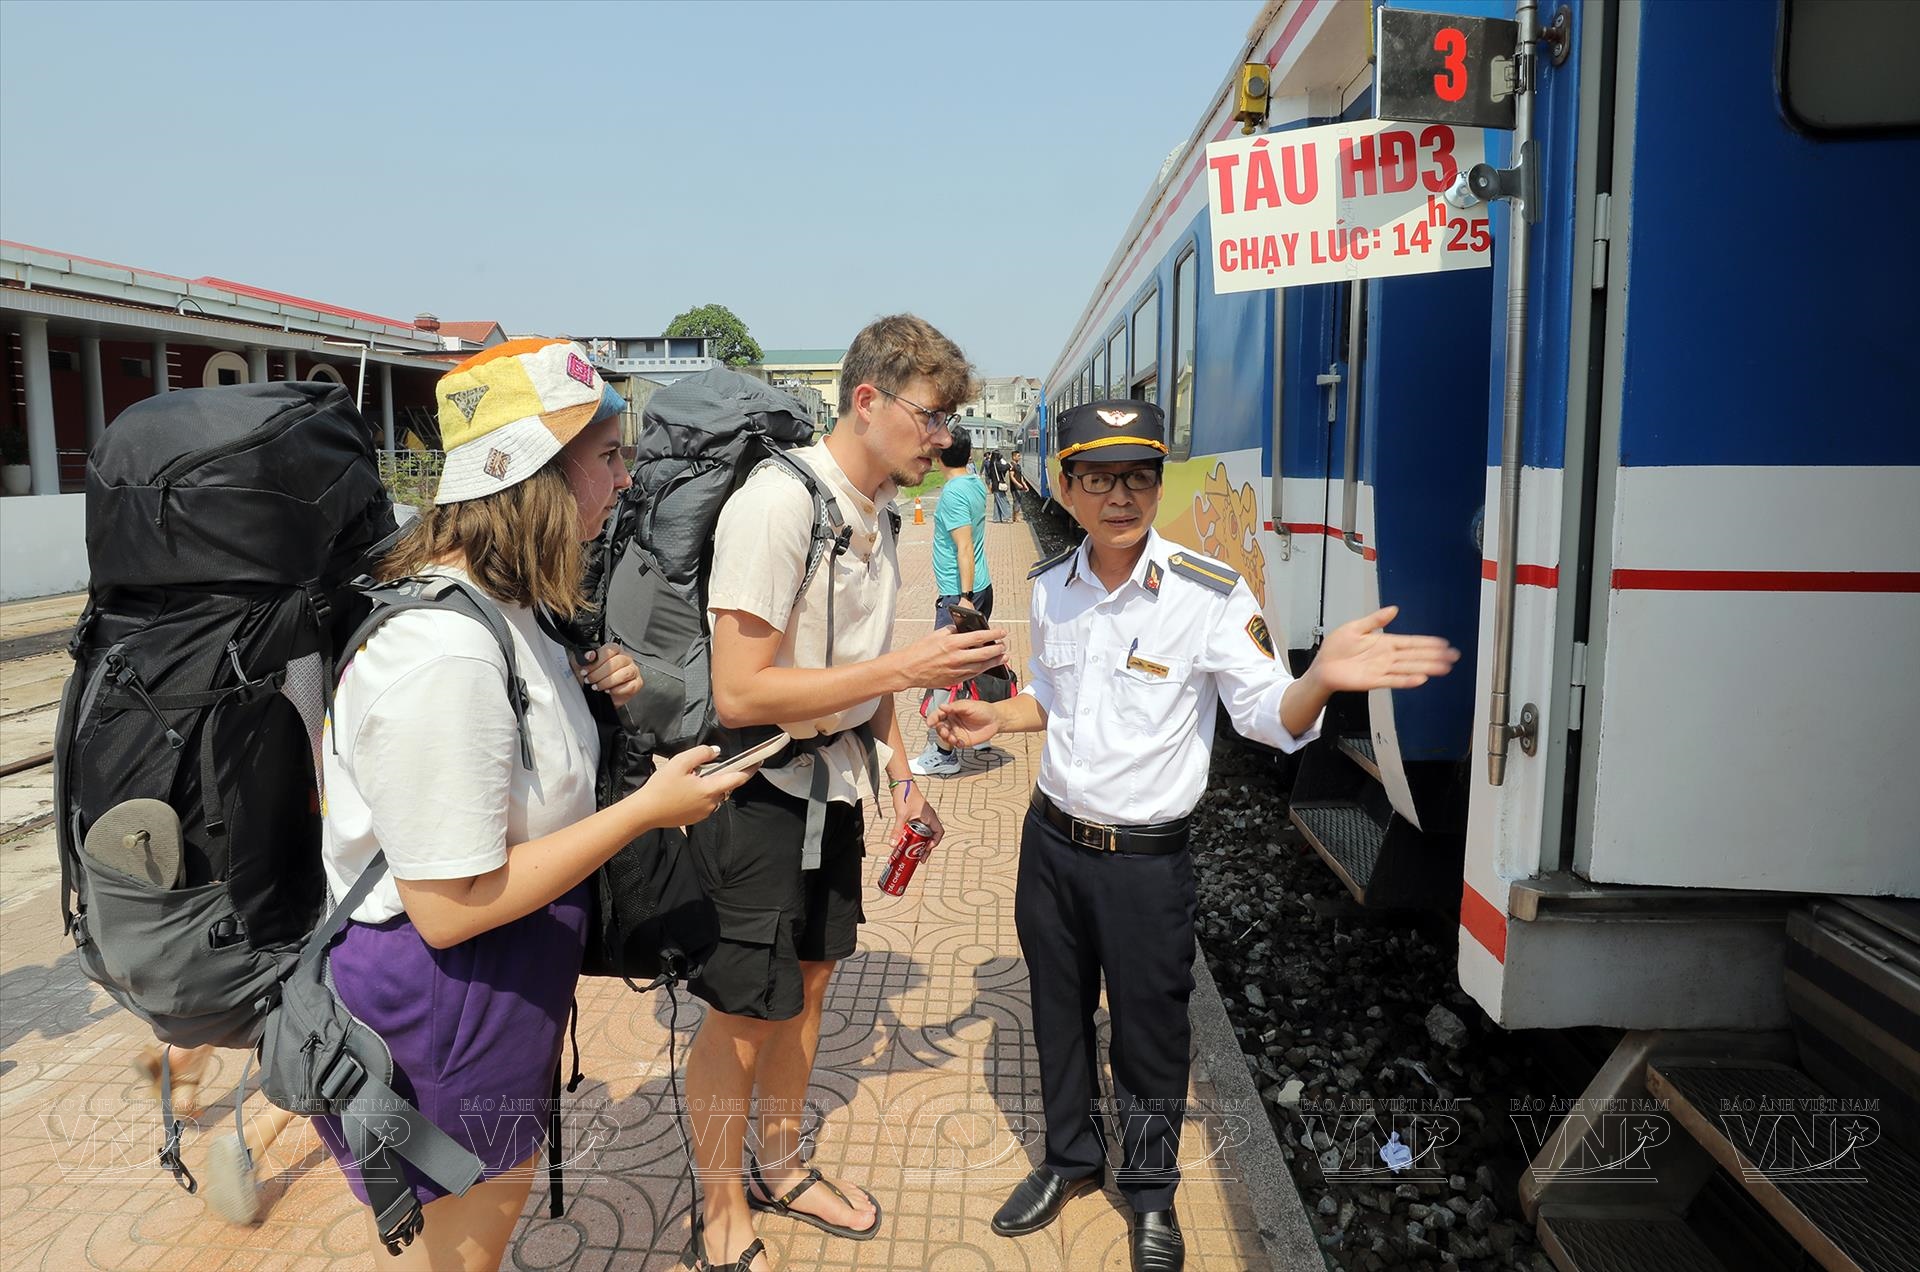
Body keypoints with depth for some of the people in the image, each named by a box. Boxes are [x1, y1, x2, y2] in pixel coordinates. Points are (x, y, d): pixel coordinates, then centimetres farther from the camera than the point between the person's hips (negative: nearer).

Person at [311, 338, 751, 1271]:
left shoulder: (500, 599, -1)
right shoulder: (442, 651, -32)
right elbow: (449, 907, -28)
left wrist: (582, 689, -3)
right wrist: (646, 810, -24)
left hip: (501, 983, 9)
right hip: (432, 997, -9)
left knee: (499, 1195, 27)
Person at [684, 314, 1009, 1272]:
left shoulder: (877, 513, 6)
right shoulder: (779, 502, -22)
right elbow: (740, 694, -26)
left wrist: (898, 772, 12)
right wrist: (905, 666, -26)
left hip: (836, 787, 8)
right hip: (762, 793, -8)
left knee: (807, 980, 20)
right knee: (745, 1012, 5)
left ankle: (780, 1168, 42)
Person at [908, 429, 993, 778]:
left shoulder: (953, 493, -17)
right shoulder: (976, 484, 10)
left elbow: (965, 549, -23)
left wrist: (965, 599, -24)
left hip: (959, 595, -10)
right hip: (982, 587, 10)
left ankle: (942, 753, -3)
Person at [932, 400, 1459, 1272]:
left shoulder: (1210, 594, -17)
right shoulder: (1051, 586, -1)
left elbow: (1271, 718, -16)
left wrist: (1322, 678, -36)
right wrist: (995, 719, -2)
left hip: (1146, 859, -4)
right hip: (1050, 839, 5)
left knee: (1149, 1033, 12)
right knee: (1058, 1012, 20)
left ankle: (1151, 1195, 38)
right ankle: (1070, 1157, 46)